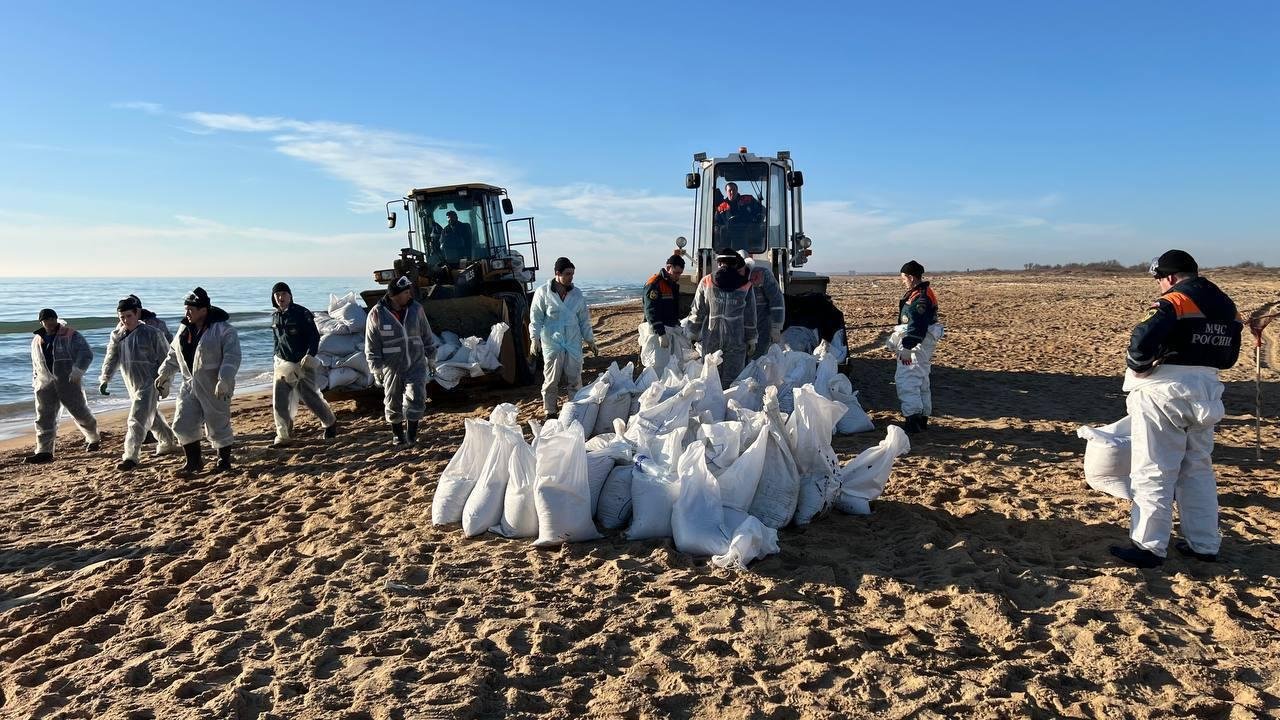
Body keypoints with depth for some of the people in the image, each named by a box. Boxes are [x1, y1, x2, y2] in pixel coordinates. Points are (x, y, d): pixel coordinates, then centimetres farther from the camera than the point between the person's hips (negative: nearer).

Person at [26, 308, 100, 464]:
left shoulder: (71, 336, -5)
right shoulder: (37, 341, 13)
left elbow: (86, 354, -11)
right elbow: (36, 363, 26)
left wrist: (77, 370, -24)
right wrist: (35, 381, 22)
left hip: (68, 381, -5)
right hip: (46, 383, 5)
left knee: (80, 412, 4)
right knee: (44, 417, -1)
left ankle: (93, 440, 26)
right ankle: (44, 452, -1)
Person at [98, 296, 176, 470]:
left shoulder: (151, 333, -11)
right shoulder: (117, 335, 6)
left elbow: (165, 358, -7)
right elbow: (111, 358, 11)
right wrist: (104, 379, 3)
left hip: (148, 383, -7)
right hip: (132, 385, 7)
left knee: (137, 419, -13)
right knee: (151, 415, 20)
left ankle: (131, 456, -11)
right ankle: (169, 441, 38)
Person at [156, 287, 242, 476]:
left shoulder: (223, 329, -14)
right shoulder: (185, 329, 9)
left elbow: (232, 357, -20)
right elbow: (174, 355, 21)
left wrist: (224, 380, -29)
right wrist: (164, 374, 13)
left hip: (214, 388, -7)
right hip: (190, 385, 7)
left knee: (218, 426, 3)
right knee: (182, 425, 5)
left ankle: (224, 461, 22)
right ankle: (193, 462, 20)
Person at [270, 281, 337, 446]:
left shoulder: (302, 313, -10)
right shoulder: (275, 317, 9)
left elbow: (314, 335, -13)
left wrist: (310, 354, -26)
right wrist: (277, 358, 20)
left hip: (303, 364, -5)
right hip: (283, 365, 5)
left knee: (311, 397, 1)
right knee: (279, 401, -3)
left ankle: (330, 423, 25)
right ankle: (283, 436, 8)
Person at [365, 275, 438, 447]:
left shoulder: (416, 308, -2)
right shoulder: (377, 314, -10)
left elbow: (426, 334, 11)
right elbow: (371, 346, -4)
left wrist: (431, 355, 13)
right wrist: (377, 369, -5)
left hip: (416, 364, 1)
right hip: (392, 367, -1)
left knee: (416, 398, -10)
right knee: (394, 402, 11)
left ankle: (412, 434, 7)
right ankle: (397, 435, 31)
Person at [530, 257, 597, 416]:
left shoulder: (576, 294, 8)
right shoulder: (543, 293, -3)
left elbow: (584, 319, 13)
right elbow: (536, 318, -2)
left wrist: (591, 341, 13)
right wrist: (534, 339, -13)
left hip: (573, 343, 3)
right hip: (552, 344, -3)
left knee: (575, 379, 3)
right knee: (551, 380, 0)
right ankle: (550, 413, 11)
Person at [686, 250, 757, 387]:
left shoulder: (706, 283, 1)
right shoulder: (746, 285, -1)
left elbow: (697, 312, 4)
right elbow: (750, 316, 2)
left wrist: (693, 334, 14)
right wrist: (752, 339, 9)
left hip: (710, 339, 1)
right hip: (736, 340, -1)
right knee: (732, 379, 4)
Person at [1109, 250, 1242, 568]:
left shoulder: (1175, 301, -14)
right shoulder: (1227, 307, 12)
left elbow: (1144, 339, -29)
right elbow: (1228, 356, 18)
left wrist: (1138, 367, -14)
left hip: (1165, 392, -8)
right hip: (1206, 392, 8)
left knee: (1153, 473, -1)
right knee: (1198, 470, 18)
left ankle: (1149, 547, 4)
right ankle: (1205, 544, 24)